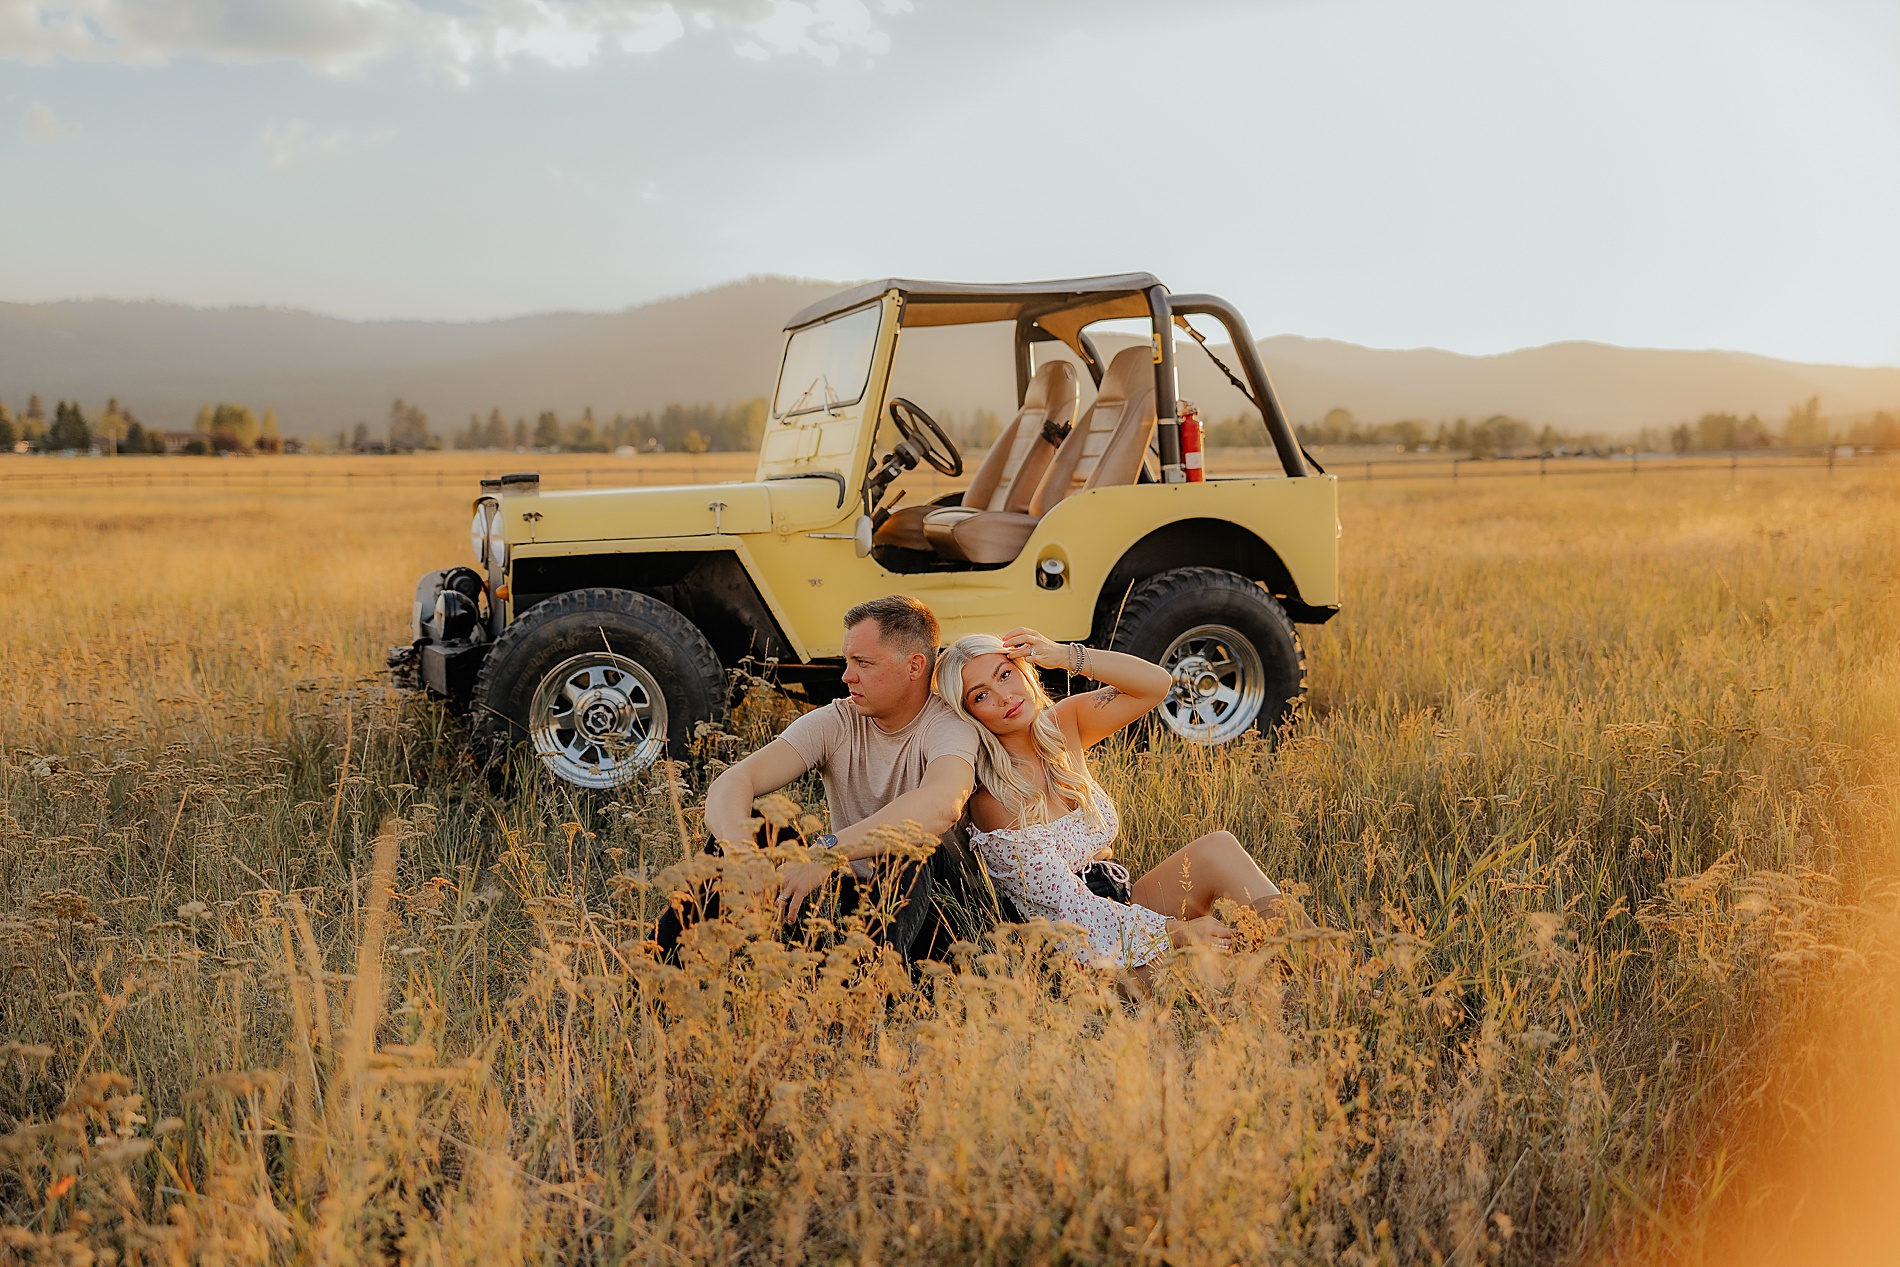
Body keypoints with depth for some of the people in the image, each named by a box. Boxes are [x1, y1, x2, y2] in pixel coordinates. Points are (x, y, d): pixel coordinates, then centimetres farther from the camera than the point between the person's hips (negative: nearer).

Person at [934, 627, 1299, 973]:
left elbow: (1156, 683, -4)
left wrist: (1067, 656, -17)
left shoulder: (1061, 726, 1)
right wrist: (1176, 931, -22)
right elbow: (1070, 907, -19)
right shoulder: (994, 799, -18)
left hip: (1121, 904, 7)